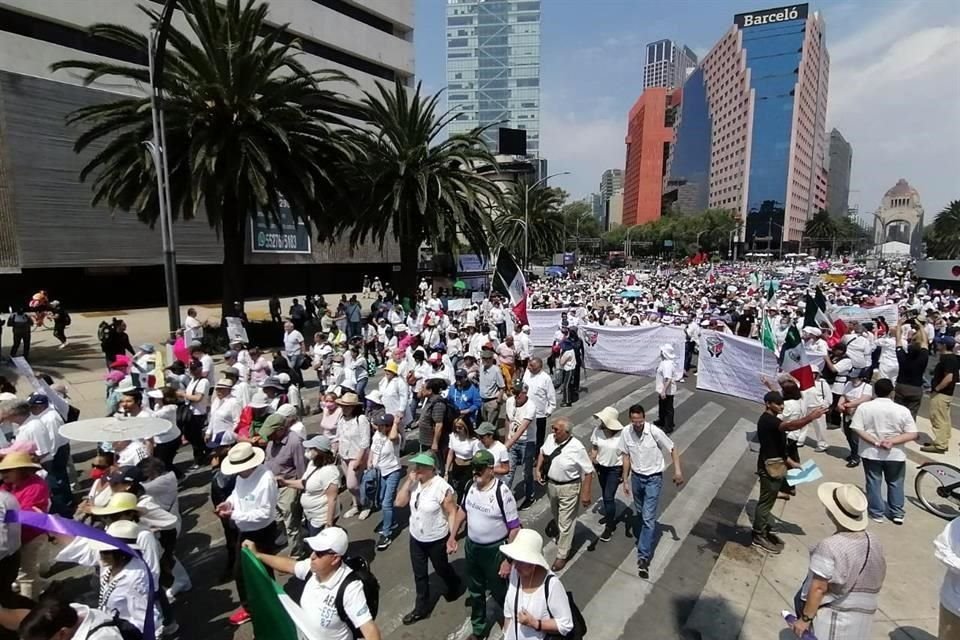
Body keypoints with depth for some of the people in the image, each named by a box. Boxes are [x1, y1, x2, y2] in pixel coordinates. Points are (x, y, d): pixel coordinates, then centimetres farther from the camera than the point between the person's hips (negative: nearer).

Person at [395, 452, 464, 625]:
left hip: (437, 539, -5)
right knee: (419, 574, 17)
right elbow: (399, 503, -12)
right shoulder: (414, 483, -8)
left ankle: (456, 587, 50)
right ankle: (421, 608, 34)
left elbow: (452, 513, -19)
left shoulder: (442, 487, -26)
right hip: (416, 538, 5)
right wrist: (409, 481, -21)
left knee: (441, 569, 20)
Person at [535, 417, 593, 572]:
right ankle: (562, 535, 59)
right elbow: (542, 452, 9)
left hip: (569, 488, -6)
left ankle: (562, 555, 24)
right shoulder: (550, 438, -12)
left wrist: (585, 493, -18)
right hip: (551, 484, 7)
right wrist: (538, 469, -2)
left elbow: (588, 471, -20)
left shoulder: (577, 448, -29)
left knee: (565, 522, 6)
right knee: (556, 515, 30)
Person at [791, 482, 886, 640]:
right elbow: (876, 585, 10)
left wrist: (805, 618, -12)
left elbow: (818, 588, -22)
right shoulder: (875, 545, -3)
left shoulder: (829, 546, -25)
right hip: (860, 624, 7)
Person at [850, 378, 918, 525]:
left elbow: (858, 430, -15)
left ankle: (876, 513, 18)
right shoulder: (902, 410, -10)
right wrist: (892, 441, -15)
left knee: (873, 483, 11)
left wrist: (876, 442, -13)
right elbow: (913, 434, -12)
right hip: (895, 454, 1)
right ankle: (897, 513, 25)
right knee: (895, 483, 18)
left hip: (871, 452, -1)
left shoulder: (864, 407, -11)